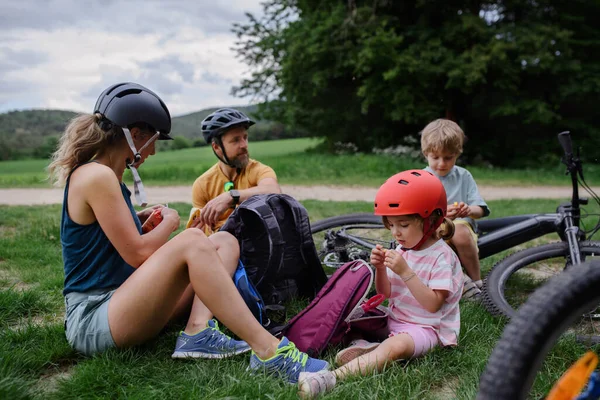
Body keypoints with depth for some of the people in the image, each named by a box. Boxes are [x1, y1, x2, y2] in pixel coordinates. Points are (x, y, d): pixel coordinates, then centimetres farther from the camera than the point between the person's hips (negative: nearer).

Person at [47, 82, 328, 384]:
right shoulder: (96, 176, -15)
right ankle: (268, 352, -33)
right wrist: (169, 222, -2)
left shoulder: (103, 176, 16)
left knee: (224, 241, 3)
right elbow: (138, 254, -19)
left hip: (120, 302, 10)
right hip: (92, 321, -10)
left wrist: (137, 220, 11)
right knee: (192, 242, -31)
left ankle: (198, 332, -20)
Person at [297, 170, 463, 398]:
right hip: (395, 320, 8)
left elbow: (433, 304, -22)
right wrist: (380, 269, -10)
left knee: (395, 346, -37)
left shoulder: (441, 256, -13)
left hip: (425, 328, -8)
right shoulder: (403, 250, 7)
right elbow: (386, 293, 10)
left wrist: (405, 272, -28)